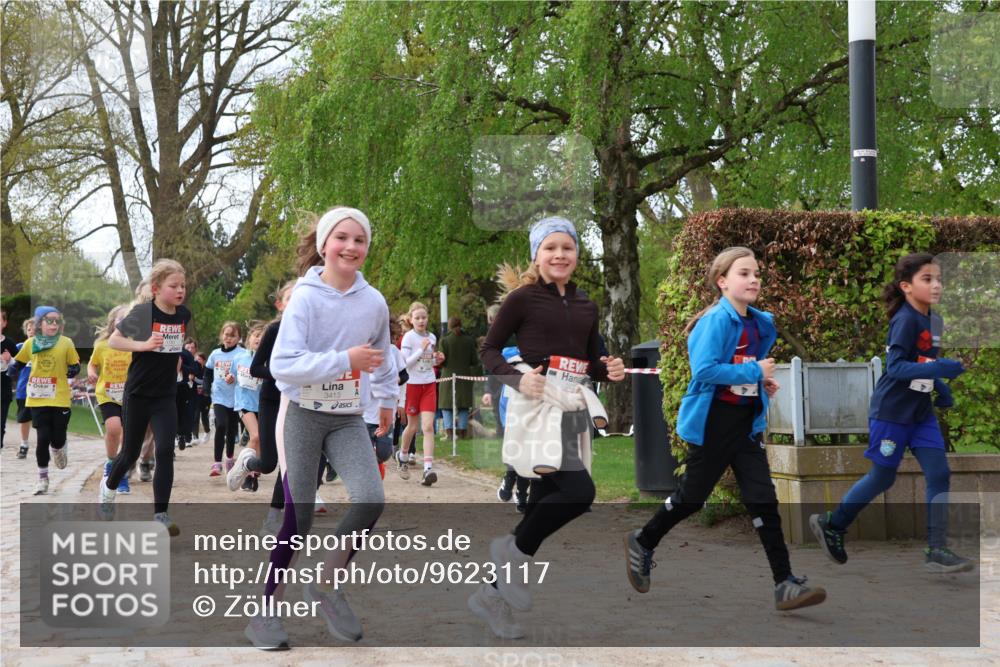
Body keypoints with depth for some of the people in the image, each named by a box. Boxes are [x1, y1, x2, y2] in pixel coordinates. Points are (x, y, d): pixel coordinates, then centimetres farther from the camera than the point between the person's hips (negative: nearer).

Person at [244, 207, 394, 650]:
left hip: (348, 418, 4)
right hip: (302, 414, -4)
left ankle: (327, 586, 8)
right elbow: (282, 364, -23)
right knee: (297, 517, -5)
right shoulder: (305, 297, -14)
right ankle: (265, 612, 10)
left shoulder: (374, 302, 0)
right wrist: (344, 360, -29)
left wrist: (386, 401, 26)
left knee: (371, 501, -15)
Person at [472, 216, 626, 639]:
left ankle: (491, 596, 20)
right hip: (537, 405, -7)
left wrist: (609, 370, -1)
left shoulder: (586, 308, 14)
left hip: (574, 410, 7)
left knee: (543, 503, 8)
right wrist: (517, 378, -18)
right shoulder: (522, 298, -3)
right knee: (579, 491, -24)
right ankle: (513, 552, 0)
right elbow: (488, 352, 0)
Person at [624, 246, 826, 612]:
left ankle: (784, 584, -1)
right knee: (692, 497, 8)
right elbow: (704, 370, -27)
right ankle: (642, 542, 32)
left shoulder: (761, 323, 9)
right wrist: (754, 372, -22)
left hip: (747, 423, 7)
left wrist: (762, 380, 3)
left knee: (764, 500, 0)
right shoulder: (716, 320, -17)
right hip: (713, 424, -7)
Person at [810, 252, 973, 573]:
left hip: (921, 414, 7)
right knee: (882, 478, 6)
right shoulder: (905, 320, -19)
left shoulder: (935, 321, 6)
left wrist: (941, 388, 3)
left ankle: (937, 550, 0)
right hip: (891, 414, -7)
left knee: (939, 475, -3)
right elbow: (895, 367, -28)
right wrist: (939, 369, -38)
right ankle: (830, 524, 26)